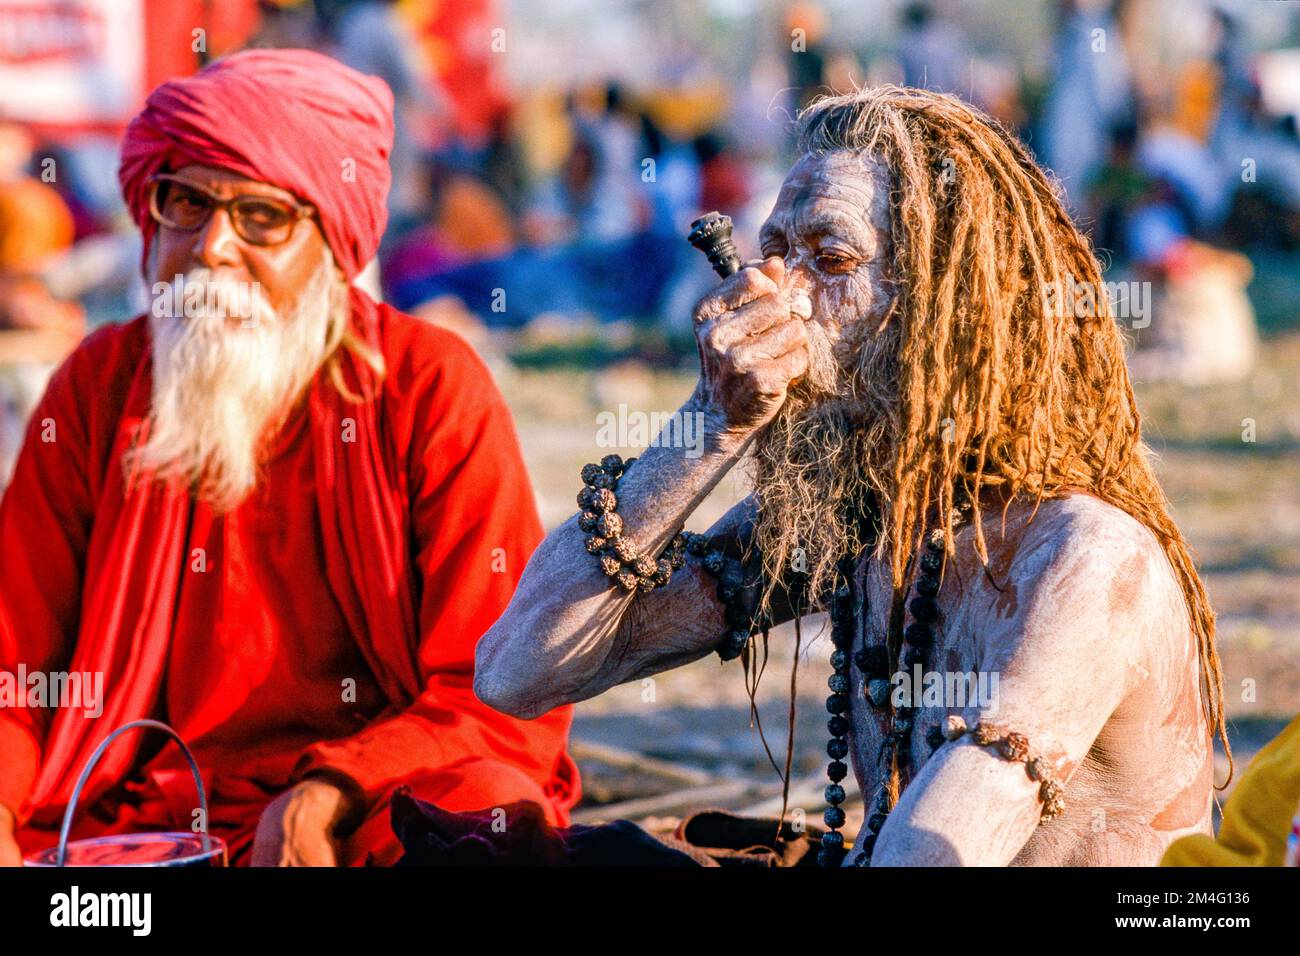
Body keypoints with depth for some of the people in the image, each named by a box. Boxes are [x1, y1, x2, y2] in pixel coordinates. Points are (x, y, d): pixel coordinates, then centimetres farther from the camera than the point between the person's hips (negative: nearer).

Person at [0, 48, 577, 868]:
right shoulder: (98, 387, 8)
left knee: (478, 811, -34)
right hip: (142, 817, 3)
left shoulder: (433, 389, -1)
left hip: (381, 813, -3)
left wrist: (327, 795, -20)